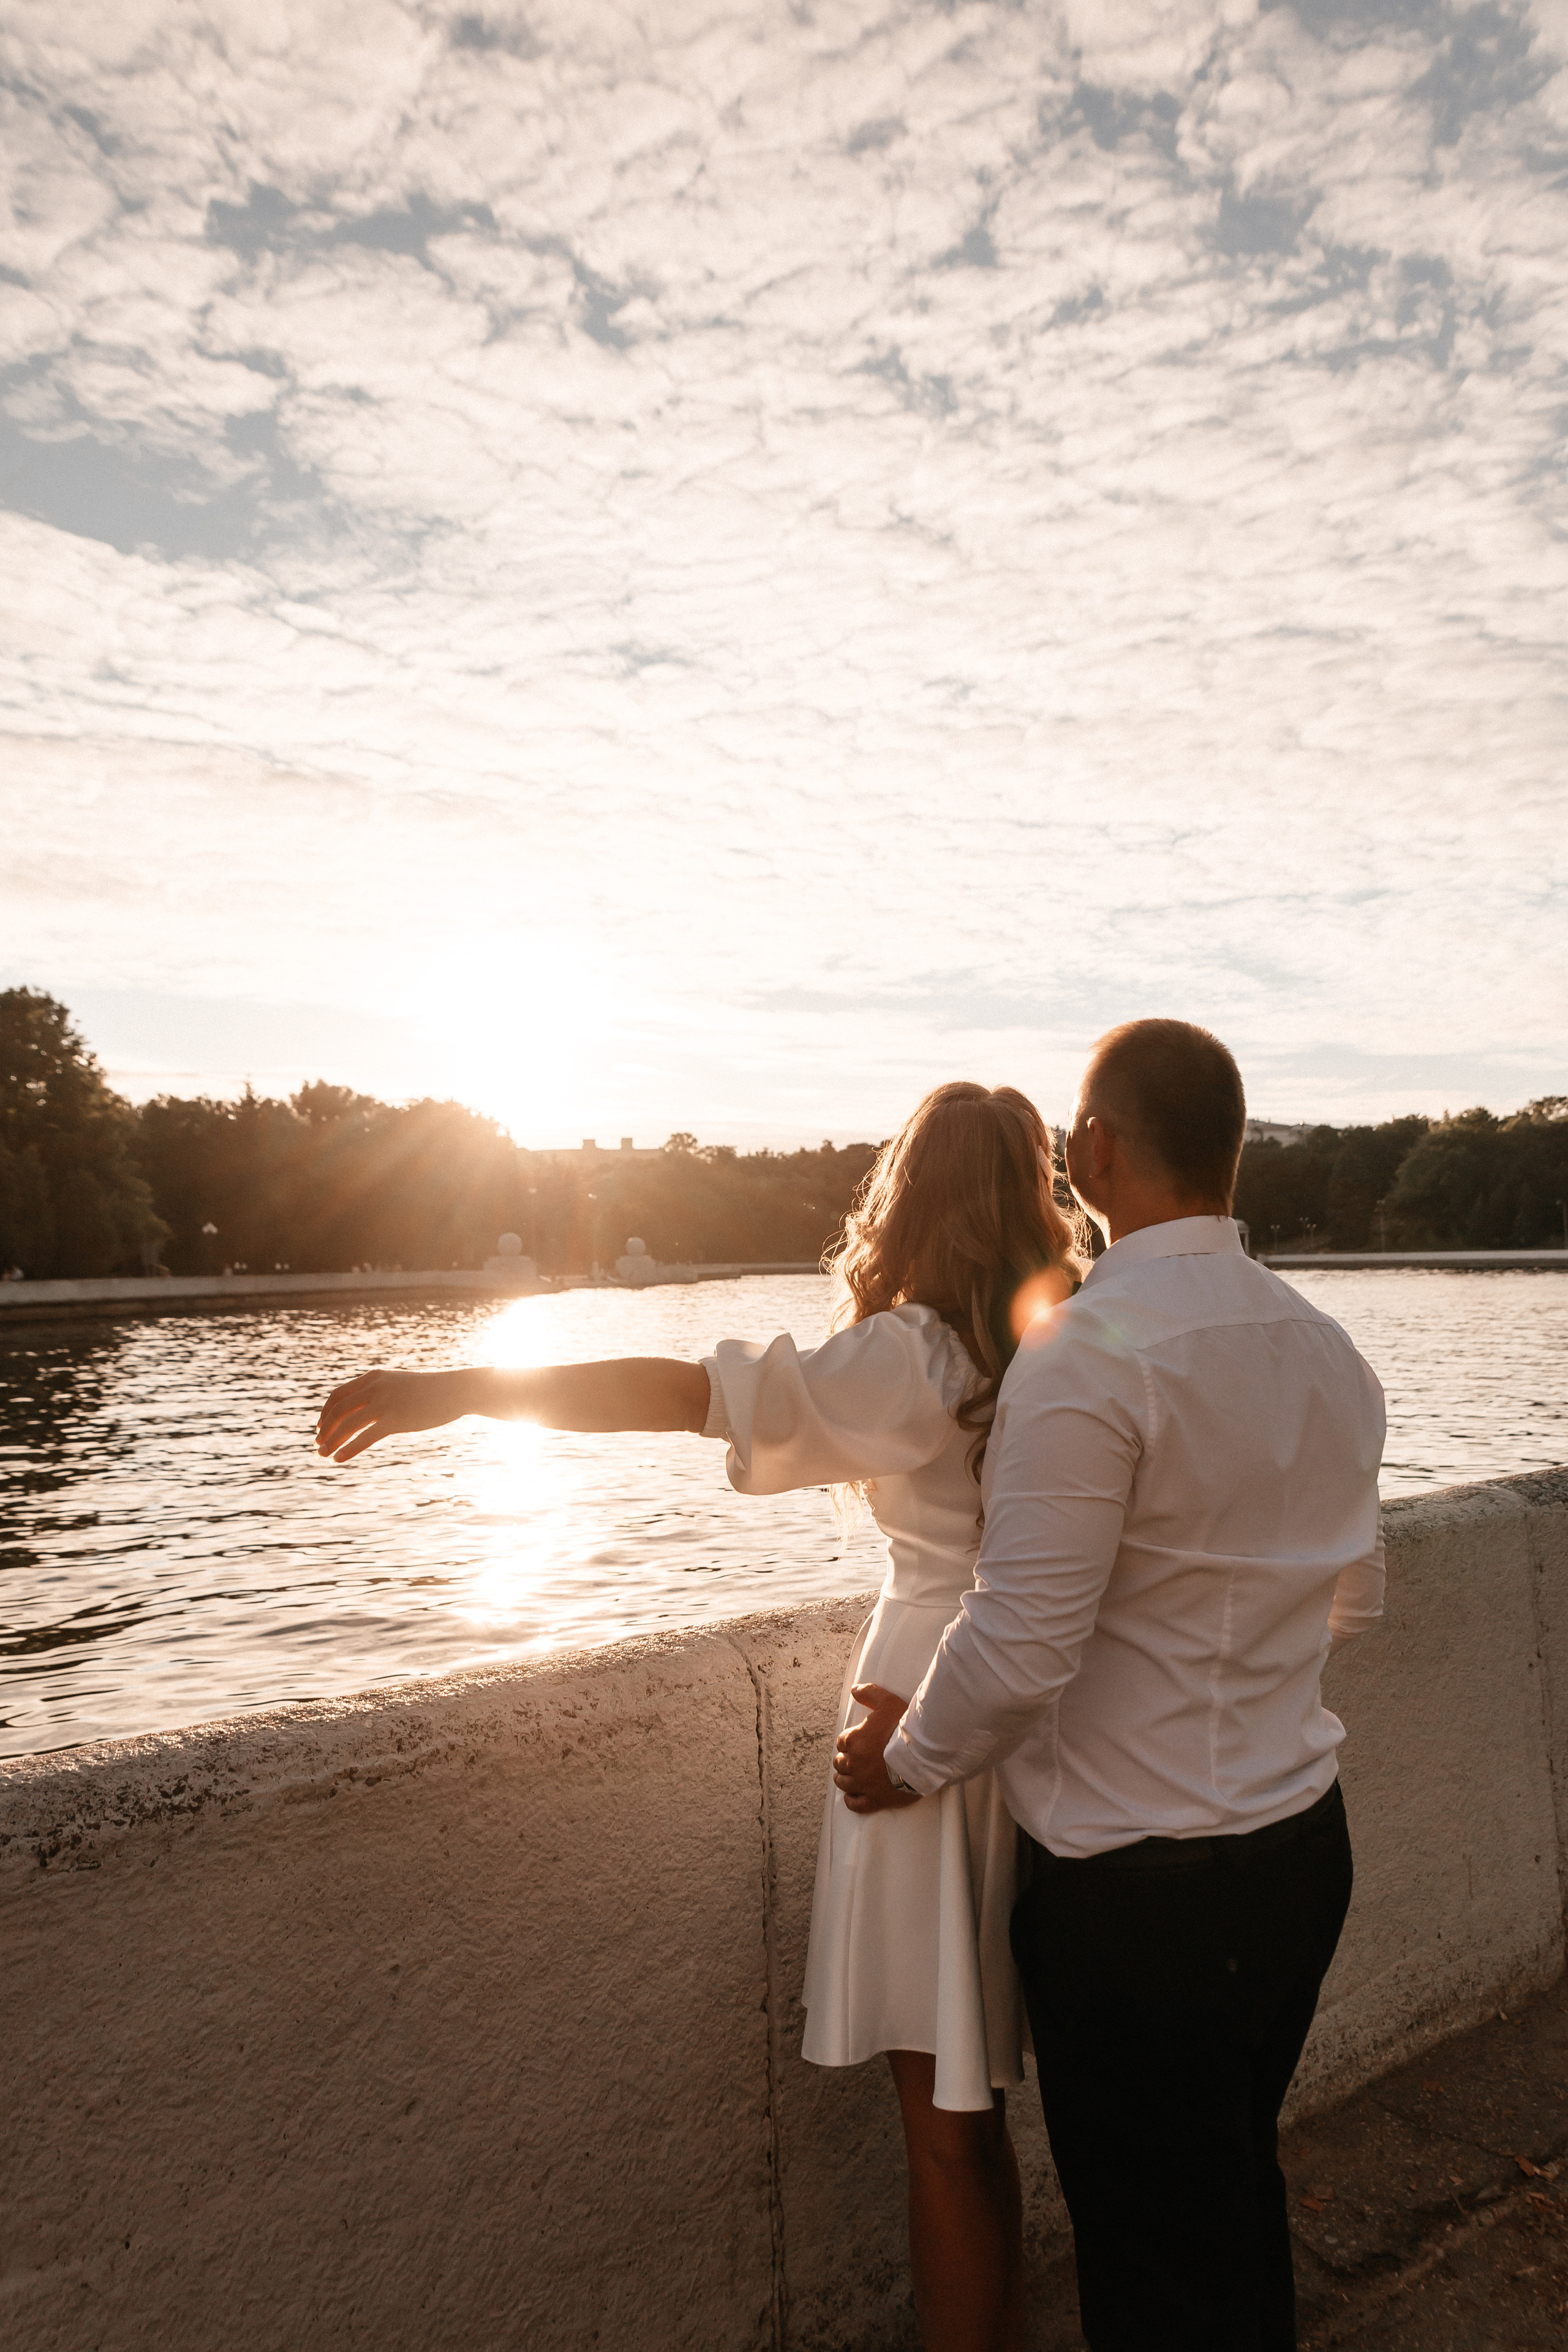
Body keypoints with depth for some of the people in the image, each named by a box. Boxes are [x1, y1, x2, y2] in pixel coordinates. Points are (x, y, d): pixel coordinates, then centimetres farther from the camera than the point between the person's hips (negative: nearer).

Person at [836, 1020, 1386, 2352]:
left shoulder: (1088, 1356, -24)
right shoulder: (1329, 1352, 2)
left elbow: (1021, 1648, -24)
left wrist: (909, 1760, -5)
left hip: (1140, 1894, -7)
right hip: (1306, 1847, 8)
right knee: (1244, 2202, 27)